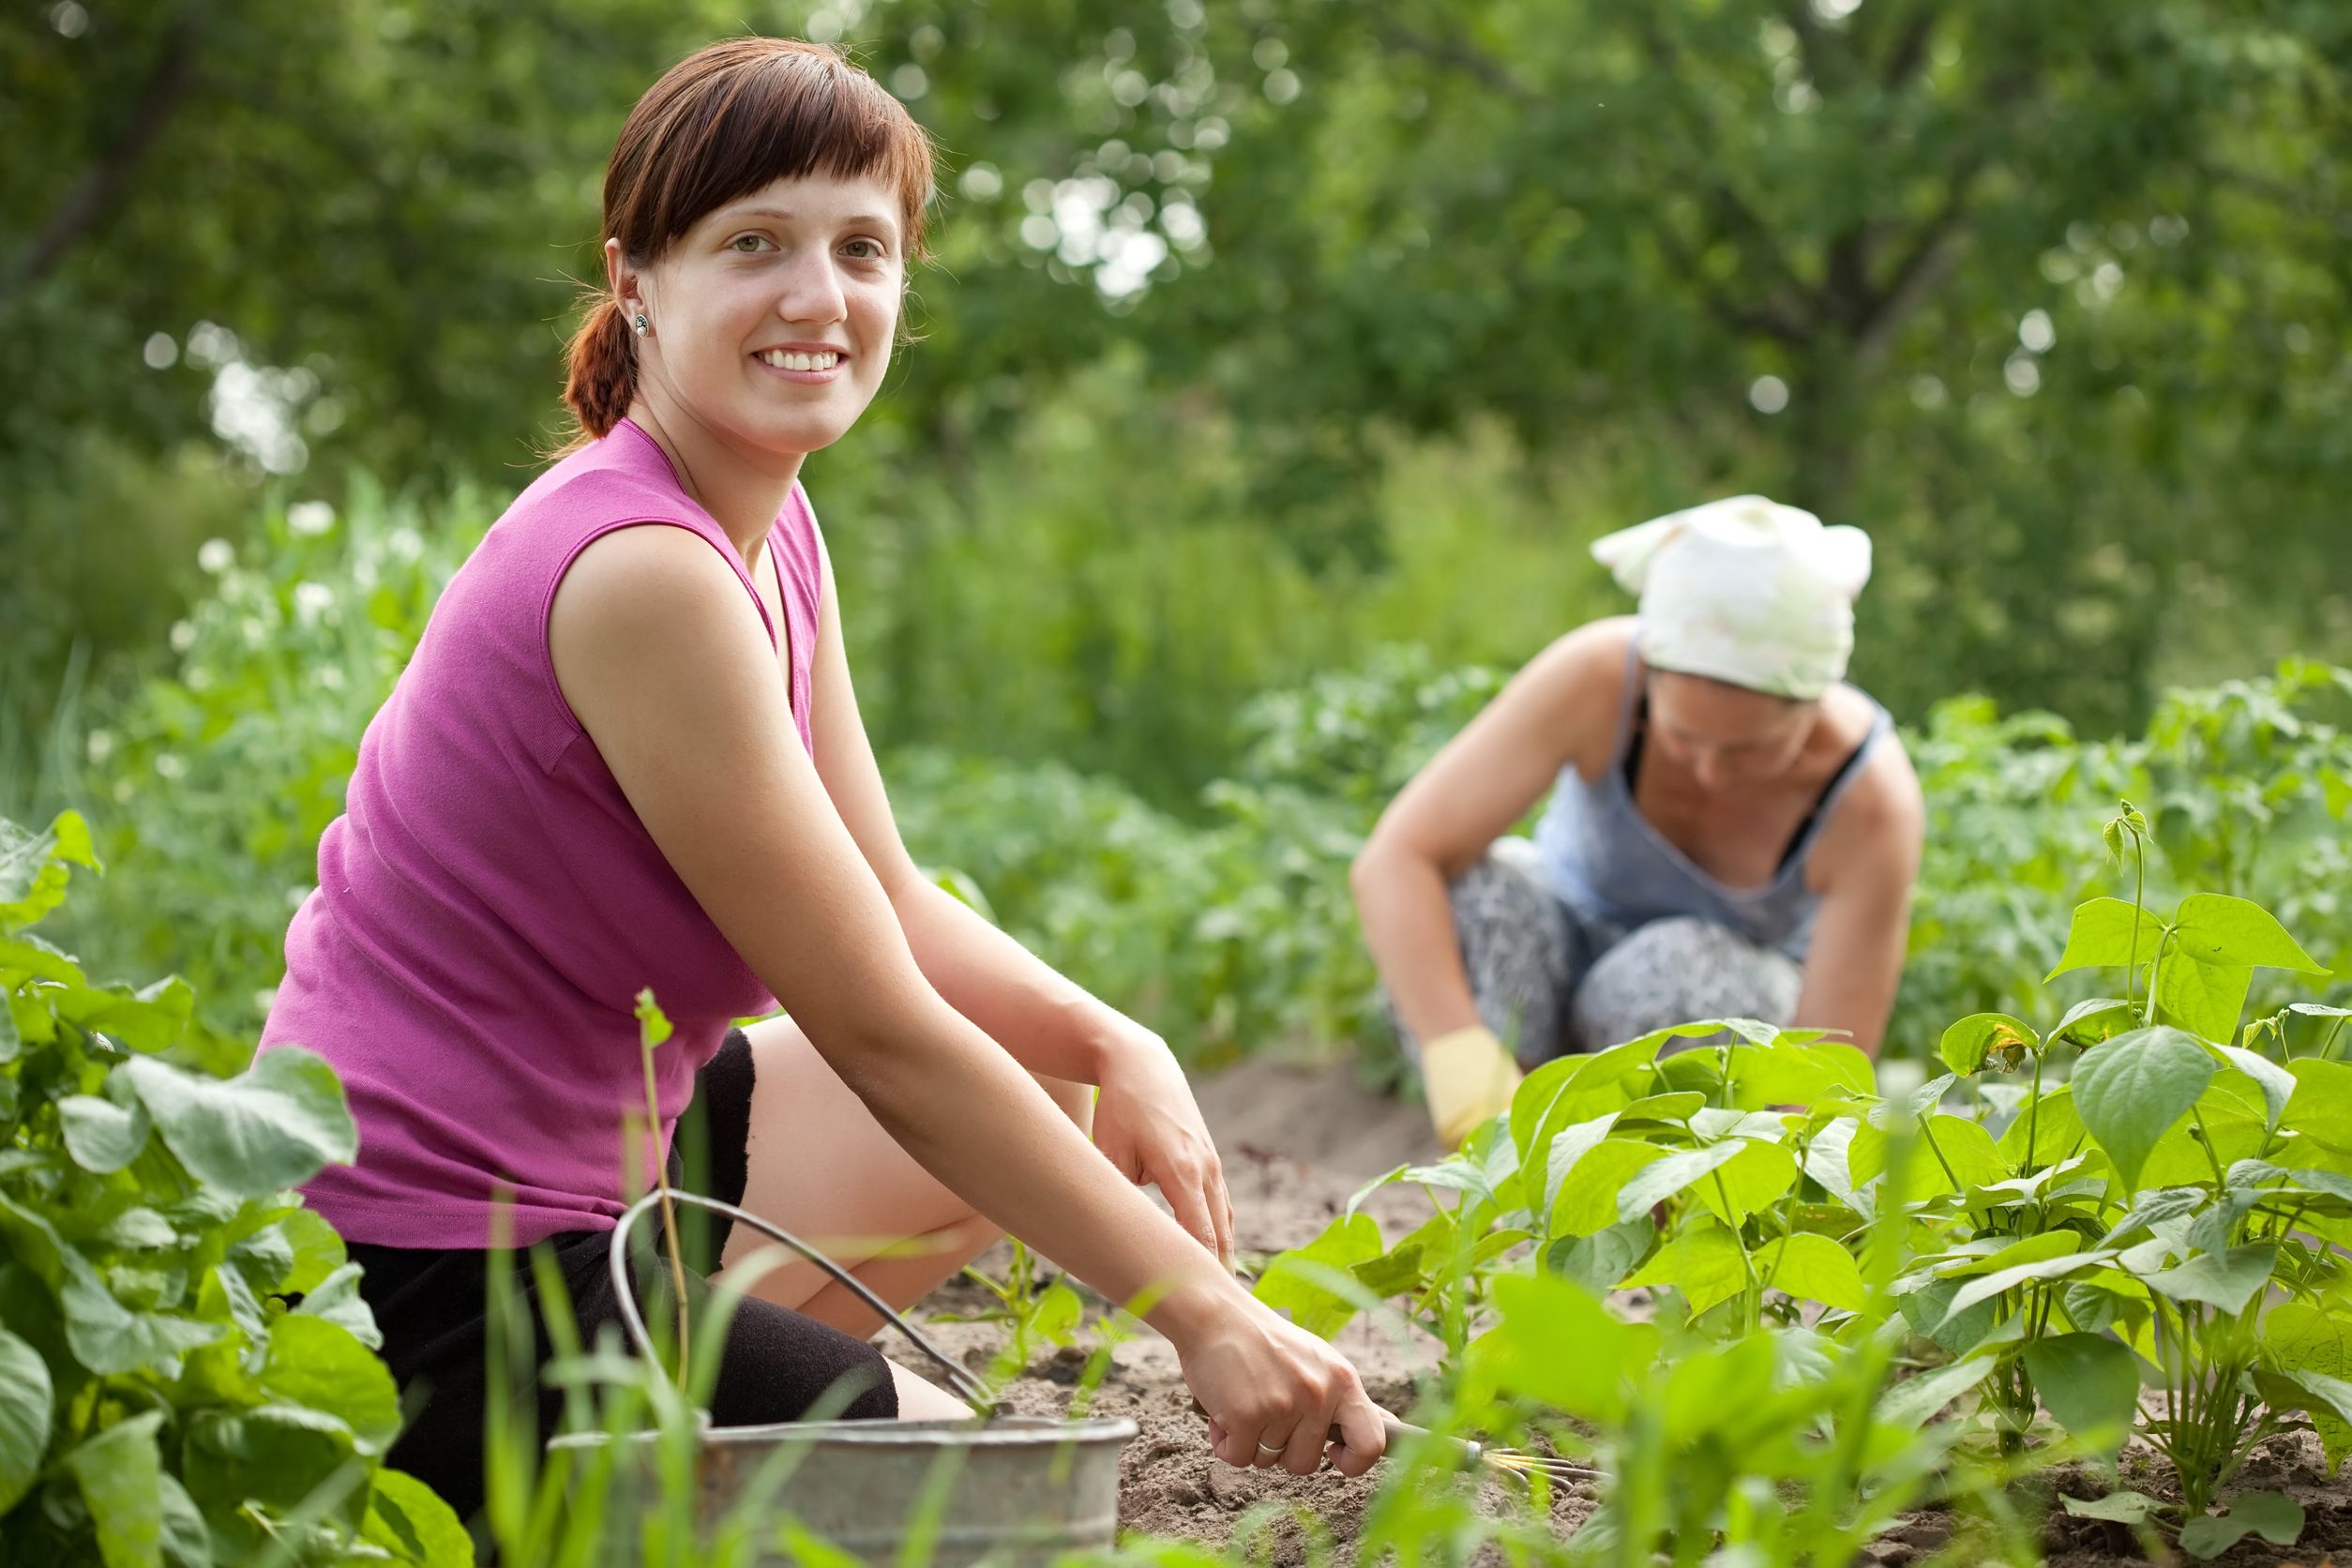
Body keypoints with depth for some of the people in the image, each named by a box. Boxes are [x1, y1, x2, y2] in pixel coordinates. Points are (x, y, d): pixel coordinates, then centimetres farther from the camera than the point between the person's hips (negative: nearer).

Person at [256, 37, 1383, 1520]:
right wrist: (1205, 1313, -20)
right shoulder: (644, 572, -24)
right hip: (424, 1273, -9)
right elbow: (880, 1031, -22)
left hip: (581, 1132, 10)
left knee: (1063, 1106, 13)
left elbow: (894, 908, 9)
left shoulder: (772, 524, 6)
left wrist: (1112, 1044, -10)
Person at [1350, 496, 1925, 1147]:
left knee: (1688, 979, -37)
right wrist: (1468, 1080, -48)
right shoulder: (1595, 677, -32)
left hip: (1728, 1004, -1)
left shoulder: (1873, 803, -33)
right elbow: (1392, 862, -35)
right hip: (1568, 944, 1)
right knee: (1470, 899, -34)